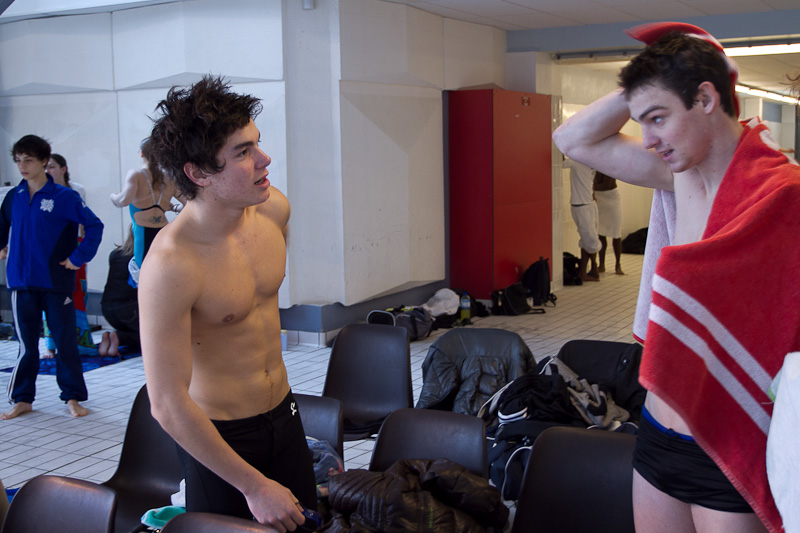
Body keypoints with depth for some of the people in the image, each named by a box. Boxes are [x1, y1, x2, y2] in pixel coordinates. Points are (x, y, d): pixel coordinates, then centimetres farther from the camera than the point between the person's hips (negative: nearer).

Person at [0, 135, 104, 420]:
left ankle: (72, 397, 14)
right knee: (26, 344, 9)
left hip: (56, 282, -3)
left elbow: (94, 226, -6)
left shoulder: (63, 196, -6)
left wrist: (78, 258, -9)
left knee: (66, 341, 4)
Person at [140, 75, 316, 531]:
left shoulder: (274, 208, -7)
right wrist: (254, 486, -19)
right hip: (218, 435, -6)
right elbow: (168, 405, -26)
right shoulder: (171, 265, -29)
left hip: (284, 414, 6)